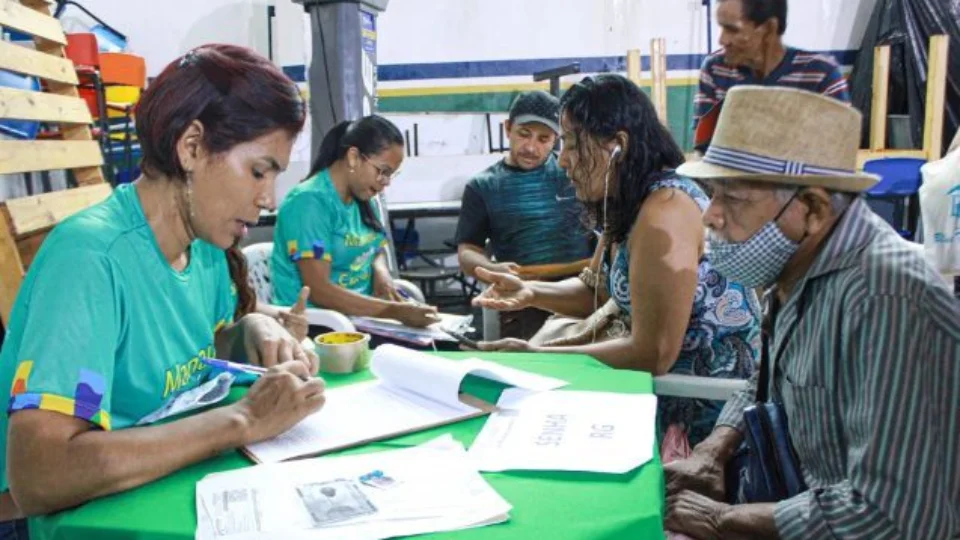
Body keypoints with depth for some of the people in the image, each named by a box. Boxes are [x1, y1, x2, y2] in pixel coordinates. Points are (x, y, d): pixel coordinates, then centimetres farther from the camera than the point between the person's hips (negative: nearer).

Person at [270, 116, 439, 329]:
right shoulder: (310, 201, -16)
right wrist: (395, 311, -29)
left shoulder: (361, 198, 7)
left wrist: (381, 272, -4)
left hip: (363, 313, 8)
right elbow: (318, 291, -22)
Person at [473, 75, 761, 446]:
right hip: (667, 379, 8)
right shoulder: (627, 203, 3)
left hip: (699, 410, -8)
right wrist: (531, 292, -5)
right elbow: (595, 290, 14)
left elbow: (652, 355, -27)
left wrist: (536, 355, -20)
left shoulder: (664, 211, -25)